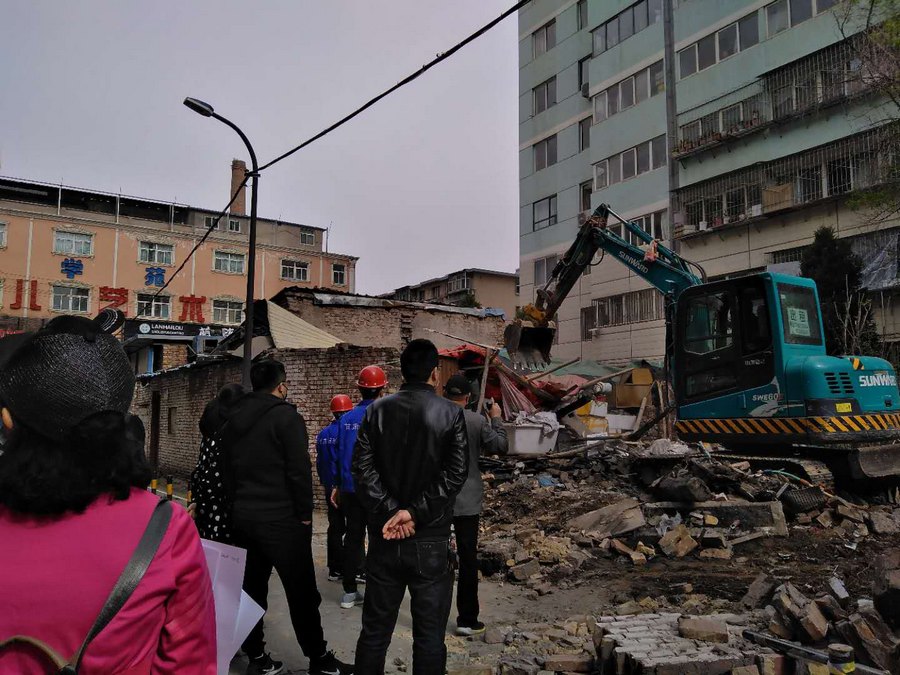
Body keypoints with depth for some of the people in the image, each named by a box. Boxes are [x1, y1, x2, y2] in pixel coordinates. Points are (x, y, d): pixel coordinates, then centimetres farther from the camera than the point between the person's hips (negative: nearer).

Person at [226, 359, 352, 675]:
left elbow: (228, 468, 14)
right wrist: (305, 514, -7)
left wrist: (239, 505, 19)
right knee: (301, 591, 2)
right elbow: (299, 470, -15)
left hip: (242, 515, 7)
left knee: (252, 587, 13)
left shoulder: (234, 419, 10)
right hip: (280, 517, -7)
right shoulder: (286, 416, -11)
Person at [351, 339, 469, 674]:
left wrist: (389, 512, -10)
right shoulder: (450, 413, -5)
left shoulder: (377, 410, 2)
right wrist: (415, 512, -14)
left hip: (384, 536, 3)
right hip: (431, 539, -3)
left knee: (374, 630, 15)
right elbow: (455, 473, -13)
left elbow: (363, 468, -5)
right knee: (429, 634, 9)